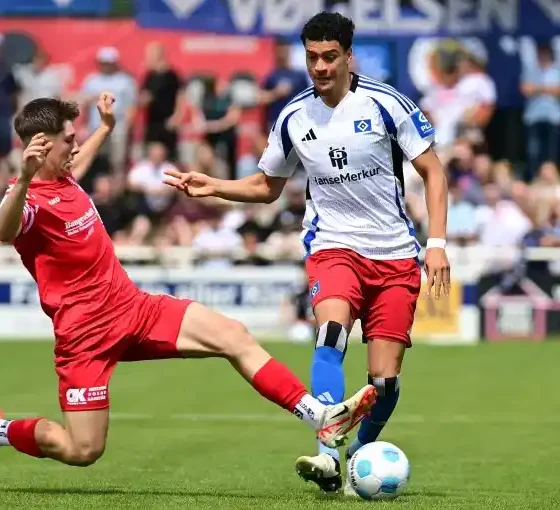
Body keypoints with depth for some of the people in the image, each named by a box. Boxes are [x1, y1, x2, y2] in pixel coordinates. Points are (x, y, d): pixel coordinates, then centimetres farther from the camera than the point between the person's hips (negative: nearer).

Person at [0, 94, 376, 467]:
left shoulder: (60, 178, 9)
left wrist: (106, 128, 47)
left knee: (235, 337, -5)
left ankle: (321, 417, -7)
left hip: (133, 306, 9)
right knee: (83, 451, -7)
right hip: (87, 332, -8)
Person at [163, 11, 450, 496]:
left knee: (385, 379, -5)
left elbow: (432, 171, -2)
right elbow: (266, 186, 18)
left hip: (394, 255, -1)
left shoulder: (384, 103, -8)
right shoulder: (294, 117, 2)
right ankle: (328, 458, -40)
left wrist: (437, 242, -11)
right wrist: (213, 187, 1)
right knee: (332, 328, -31)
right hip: (333, 246, 1)